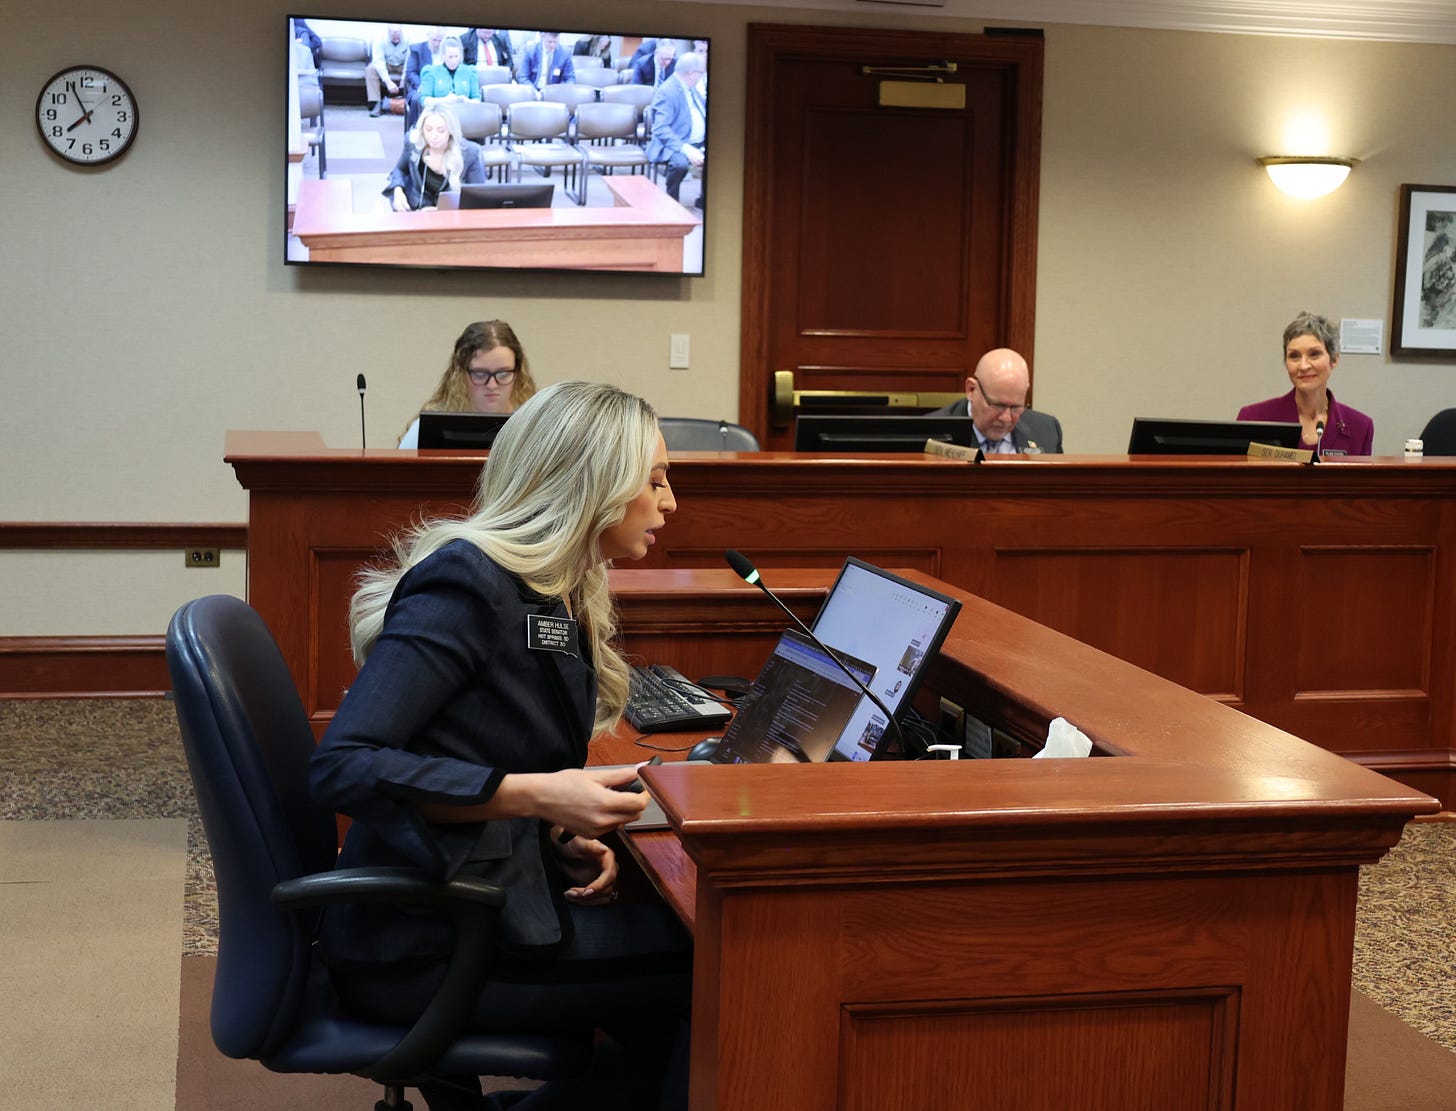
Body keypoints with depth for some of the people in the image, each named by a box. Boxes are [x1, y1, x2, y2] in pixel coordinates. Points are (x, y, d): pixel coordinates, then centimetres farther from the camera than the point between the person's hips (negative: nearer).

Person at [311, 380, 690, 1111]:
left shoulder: (560, 602, 12)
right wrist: (535, 797, -28)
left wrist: (568, 836, -3)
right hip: (416, 946, -9)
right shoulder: (466, 584, -16)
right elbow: (340, 768, -23)